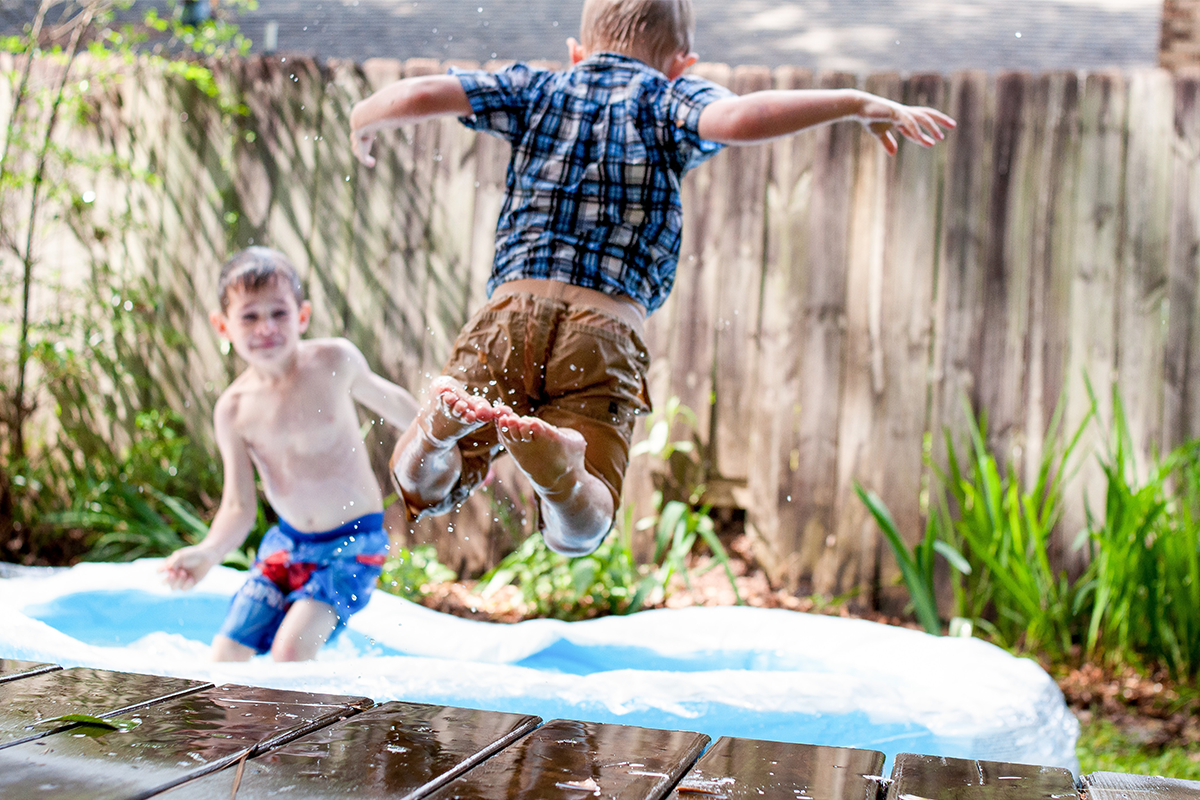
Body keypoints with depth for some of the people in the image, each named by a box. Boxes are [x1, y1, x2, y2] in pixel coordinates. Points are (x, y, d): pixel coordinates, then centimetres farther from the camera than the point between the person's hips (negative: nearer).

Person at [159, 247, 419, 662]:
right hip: (287, 541, 4)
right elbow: (239, 508, -7)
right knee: (225, 655, 4)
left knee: (291, 649, -21)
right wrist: (208, 553, -26)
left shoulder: (334, 360, -14)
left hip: (354, 540, -4)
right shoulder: (233, 409, -8)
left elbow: (387, 399, 5)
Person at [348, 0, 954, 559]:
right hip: (607, 330, -2)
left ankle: (444, 423, -24)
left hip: (513, 308, 2)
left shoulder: (536, 89, 17)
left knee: (421, 489, 12)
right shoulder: (670, 99, 11)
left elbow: (419, 95, 8)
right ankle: (558, 465, -33)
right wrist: (857, 103, -4)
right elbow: (738, 120, -11)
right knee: (577, 532, 3)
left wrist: (362, 123, 30)